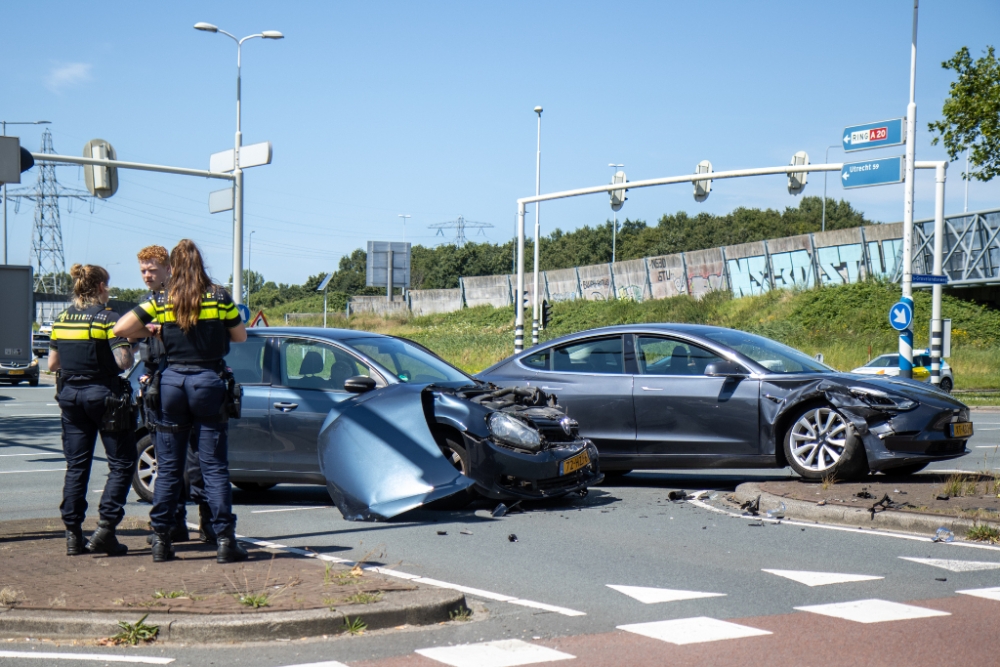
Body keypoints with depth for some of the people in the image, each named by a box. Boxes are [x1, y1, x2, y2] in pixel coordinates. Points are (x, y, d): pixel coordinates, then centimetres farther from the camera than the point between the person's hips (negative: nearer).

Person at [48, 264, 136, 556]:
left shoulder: (61, 319, 7)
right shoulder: (107, 318, -10)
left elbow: (52, 363, 11)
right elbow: (123, 361, -18)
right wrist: (130, 350, 3)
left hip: (70, 394, 6)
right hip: (103, 394, -6)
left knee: (76, 465, 10)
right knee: (122, 463, 3)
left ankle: (73, 534, 9)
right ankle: (105, 528, -6)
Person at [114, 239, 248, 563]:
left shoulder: (160, 302, 1)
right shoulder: (219, 297, -2)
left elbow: (120, 329, -2)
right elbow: (240, 337, 7)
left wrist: (151, 332, 13)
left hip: (172, 381, 1)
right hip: (208, 381, -1)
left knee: (168, 467, 9)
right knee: (214, 466, 1)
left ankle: (161, 540, 10)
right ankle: (225, 541, -1)